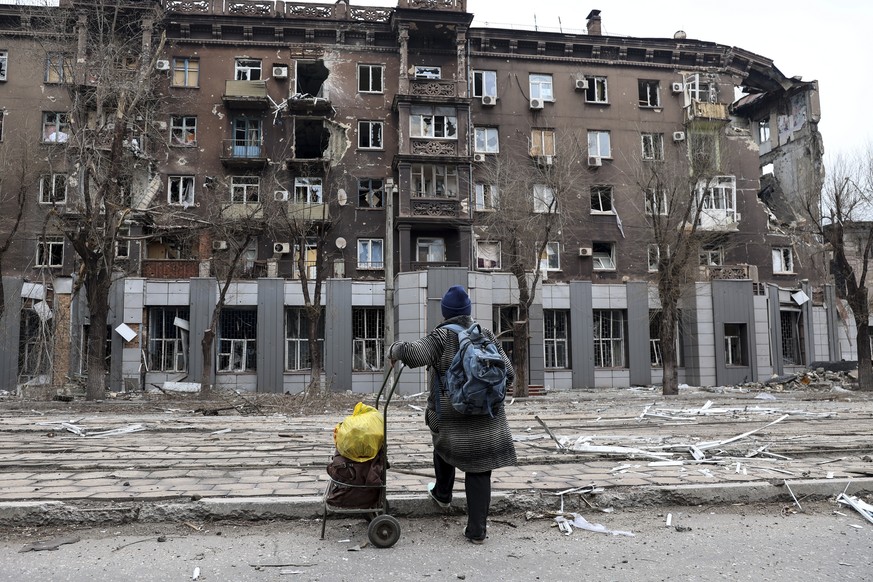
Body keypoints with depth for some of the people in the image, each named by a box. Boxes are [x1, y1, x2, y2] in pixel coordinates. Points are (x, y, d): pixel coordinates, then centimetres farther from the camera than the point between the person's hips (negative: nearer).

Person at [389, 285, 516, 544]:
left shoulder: (441, 337, -8)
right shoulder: (486, 335, 4)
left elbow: (414, 353, -26)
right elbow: (508, 374, 4)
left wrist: (395, 349, -6)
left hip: (450, 416, -2)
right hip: (486, 418, 2)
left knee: (444, 447, 29)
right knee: (479, 472, 7)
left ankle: (442, 494, 50)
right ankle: (477, 530, 9)